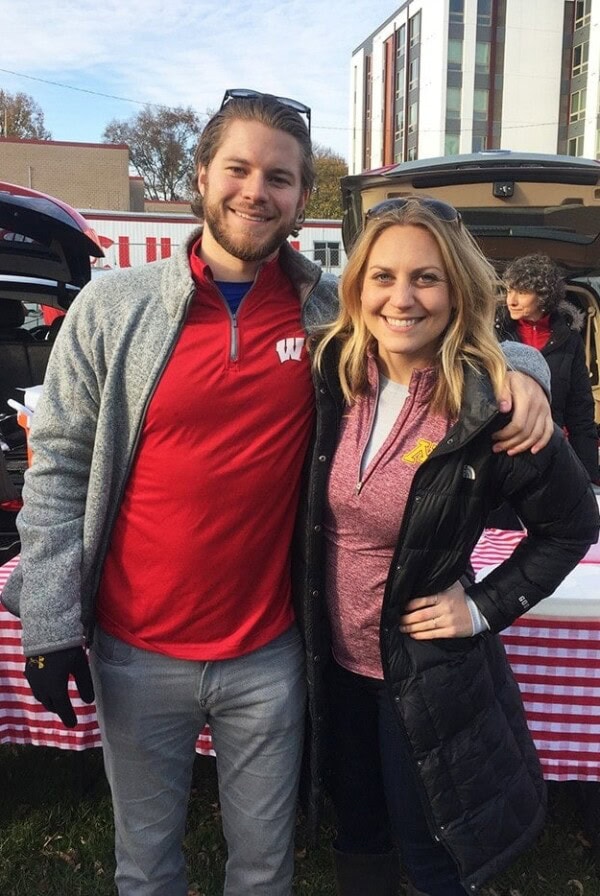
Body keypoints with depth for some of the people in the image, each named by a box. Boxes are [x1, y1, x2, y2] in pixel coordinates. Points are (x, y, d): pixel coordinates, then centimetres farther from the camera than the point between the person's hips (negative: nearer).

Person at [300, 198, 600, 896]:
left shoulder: (492, 407, -20)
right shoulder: (332, 378, -9)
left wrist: (485, 607, -12)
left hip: (427, 676, -4)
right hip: (336, 661, 4)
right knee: (356, 837, 25)